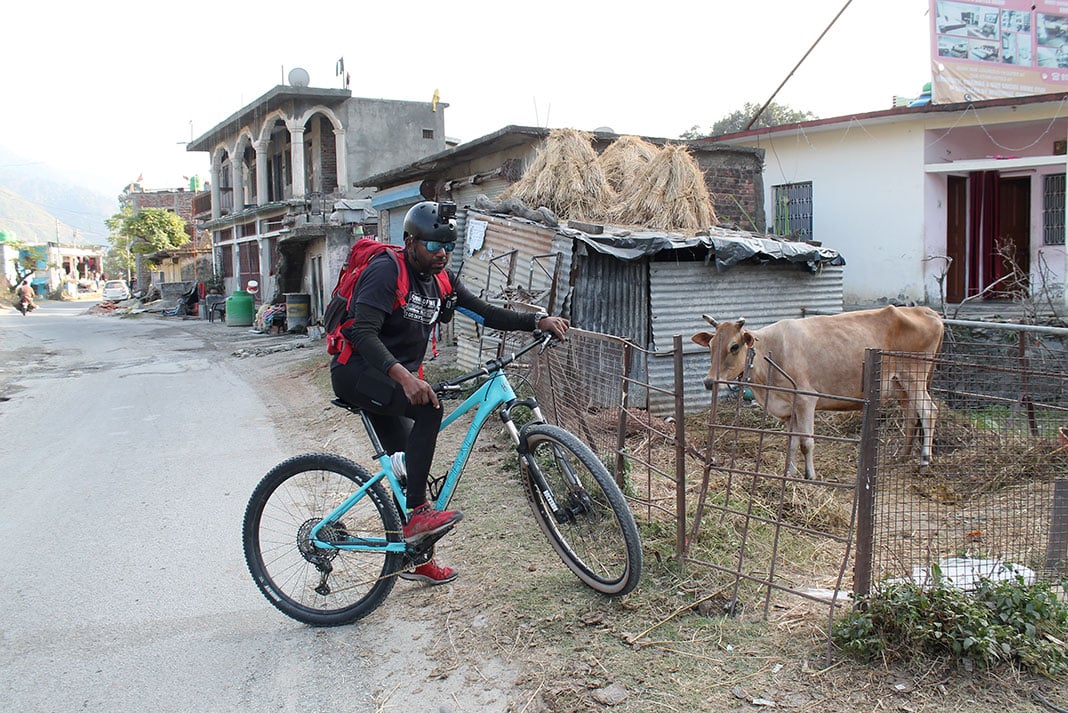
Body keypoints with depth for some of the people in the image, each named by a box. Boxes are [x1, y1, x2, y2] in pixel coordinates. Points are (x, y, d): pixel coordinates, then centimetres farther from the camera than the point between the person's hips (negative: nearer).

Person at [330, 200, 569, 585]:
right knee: (429, 408, -31)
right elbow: (362, 331, -28)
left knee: (407, 464, 8)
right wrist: (402, 375, -42)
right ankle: (418, 514, -27)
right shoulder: (386, 271, -18)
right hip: (356, 370, -8)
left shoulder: (441, 281, 6)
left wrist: (539, 320, -12)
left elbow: (486, 312, 3)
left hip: (392, 377, 8)